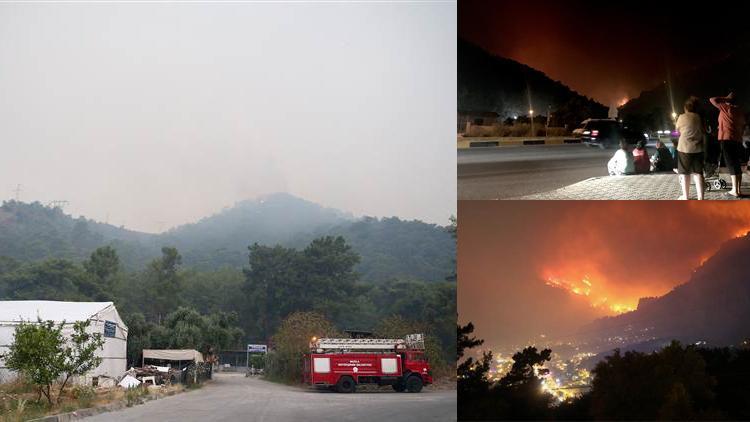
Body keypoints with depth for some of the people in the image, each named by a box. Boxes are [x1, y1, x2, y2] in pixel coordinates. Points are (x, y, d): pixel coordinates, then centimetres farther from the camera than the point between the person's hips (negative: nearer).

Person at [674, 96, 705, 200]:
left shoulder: (682, 117, -3)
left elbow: (677, 130, 11)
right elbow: (703, 131, 14)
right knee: (698, 172, 2)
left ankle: (685, 197, 6)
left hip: (685, 148, -3)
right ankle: (700, 197, -5)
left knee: (684, 172, 6)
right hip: (697, 148, 3)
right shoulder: (699, 117, 5)